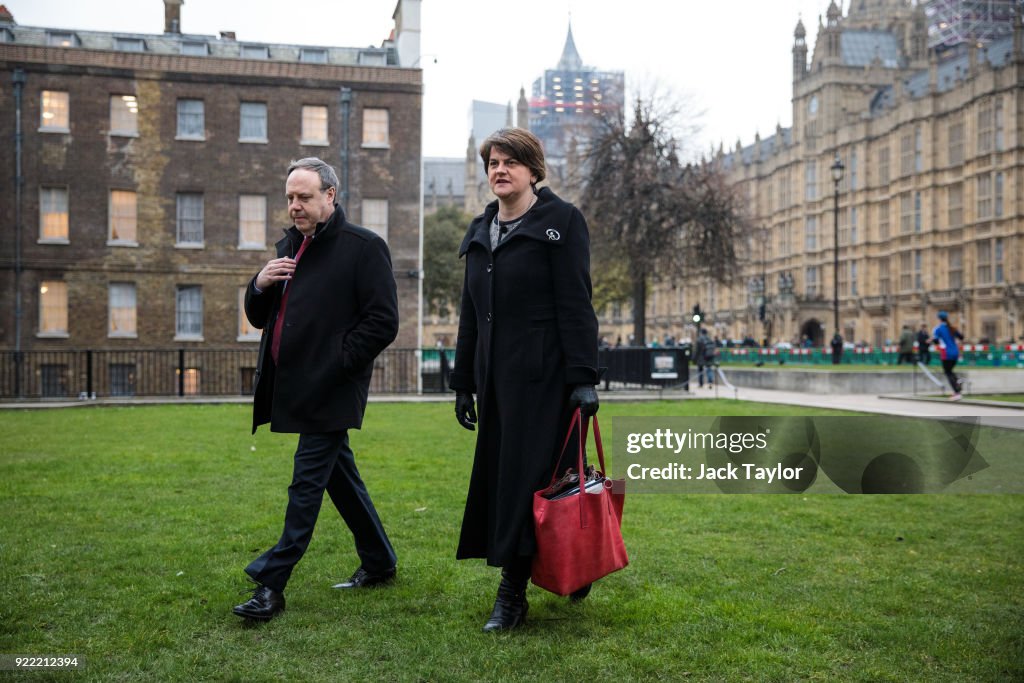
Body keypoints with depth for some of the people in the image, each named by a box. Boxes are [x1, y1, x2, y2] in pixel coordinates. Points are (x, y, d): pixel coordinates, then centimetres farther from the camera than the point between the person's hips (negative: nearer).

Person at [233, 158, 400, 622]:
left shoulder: (364, 247, -8)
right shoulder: (289, 245, 15)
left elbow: (383, 322, -13)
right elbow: (258, 317, 19)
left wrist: (335, 364, -15)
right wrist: (261, 284, -2)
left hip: (329, 392, -8)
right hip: (298, 389, 8)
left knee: (306, 486, -4)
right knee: (340, 478, 16)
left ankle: (272, 584, 3)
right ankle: (379, 563, 30)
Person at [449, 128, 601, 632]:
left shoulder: (561, 221, -2)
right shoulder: (480, 231, 16)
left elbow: (575, 304, -10)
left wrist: (583, 378, -17)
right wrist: (463, 381, 16)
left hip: (543, 377, -7)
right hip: (496, 378, 7)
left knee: (526, 478, -6)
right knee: (496, 475, 8)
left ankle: (512, 594, 2)